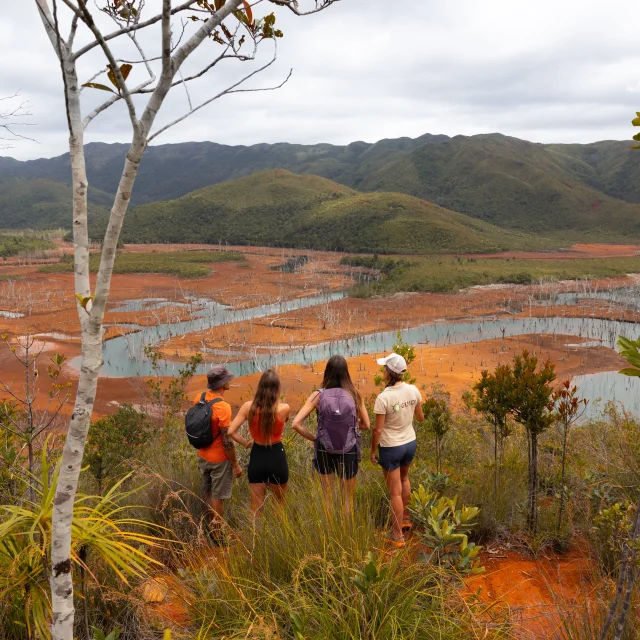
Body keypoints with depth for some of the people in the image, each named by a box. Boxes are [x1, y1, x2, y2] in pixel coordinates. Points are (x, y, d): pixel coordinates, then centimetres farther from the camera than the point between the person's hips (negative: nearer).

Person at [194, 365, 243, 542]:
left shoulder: (199, 398, -6)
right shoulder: (223, 407, -28)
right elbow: (227, 441, -24)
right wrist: (236, 465, -13)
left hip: (203, 456, 7)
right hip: (219, 459, -7)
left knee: (208, 493, 22)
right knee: (218, 497, 7)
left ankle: (211, 528, 38)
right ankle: (217, 536, 20)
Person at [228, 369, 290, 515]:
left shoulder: (248, 407, -11)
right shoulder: (284, 409, -16)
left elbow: (230, 431, -11)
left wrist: (246, 443, 4)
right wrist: (276, 399, 7)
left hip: (257, 458, 2)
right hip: (277, 458, -1)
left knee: (256, 507, 14)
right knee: (280, 504, 23)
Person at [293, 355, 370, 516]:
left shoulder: (318, 395, -12)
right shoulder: (354, 395, -10)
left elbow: (296, 424, -17)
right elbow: (366, 424, 1)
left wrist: (313, 438, -4)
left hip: (325, 452, 0)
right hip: (349, 453, 0)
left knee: (327, 498, 18)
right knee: (347, 500, 19)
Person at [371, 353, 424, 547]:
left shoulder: (383, 397, -26)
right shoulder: (413, 390, -10)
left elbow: (377, 430, -20)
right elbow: (420, 418, 5)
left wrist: (373, 451, -4)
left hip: (390, 447, -6)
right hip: (410, 443, 6)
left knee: (395, 492, 7)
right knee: (404, 479, 31)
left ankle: (398, 535, 19)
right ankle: (405, 518, 48)